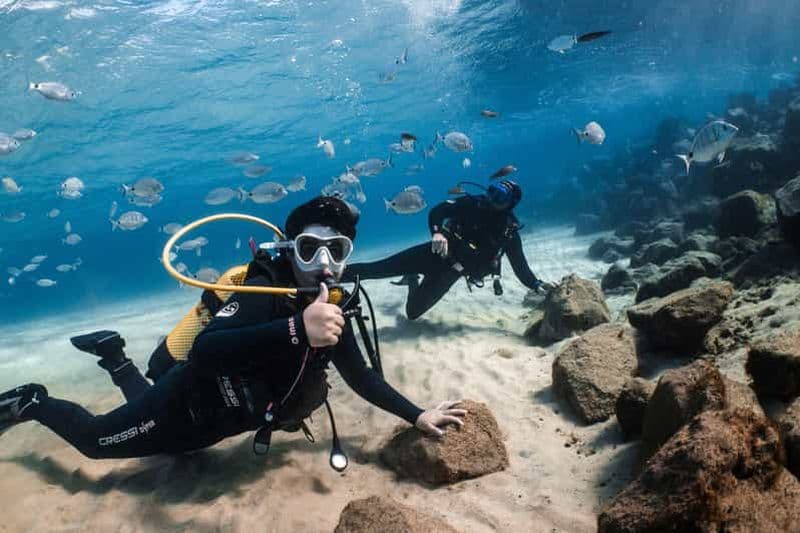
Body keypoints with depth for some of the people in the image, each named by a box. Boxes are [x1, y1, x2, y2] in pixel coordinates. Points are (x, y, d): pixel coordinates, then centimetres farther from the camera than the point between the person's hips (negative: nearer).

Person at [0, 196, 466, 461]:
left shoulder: (334, 307, -10)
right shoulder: (265, 292, -34)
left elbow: (360, 375, 0)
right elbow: (203, 354, -49)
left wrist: (417, 415, -7)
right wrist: (295, 329, -64)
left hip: (209, 418, 7)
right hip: (184, 404, -7)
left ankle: (115, 357, 47)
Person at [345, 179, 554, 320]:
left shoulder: (509, 232, -4)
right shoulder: (473, 203, -6)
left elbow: (521, 269, 1)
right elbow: (437, 211, -14)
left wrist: (539, 286, -13)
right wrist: (437, 232, -34)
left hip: (449, 273, 1)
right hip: (435, 254, -1)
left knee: (413, 312, 9)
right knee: (376, 269, -10)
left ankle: (413, 280, 41)